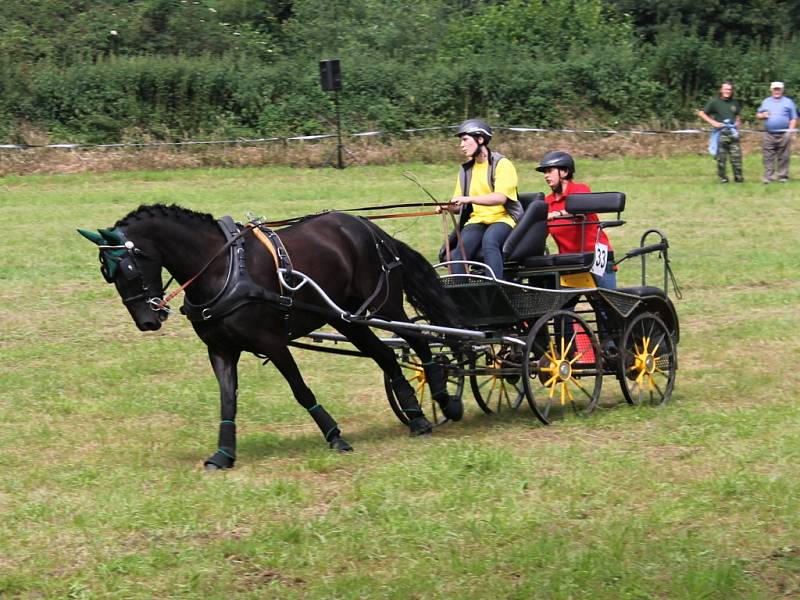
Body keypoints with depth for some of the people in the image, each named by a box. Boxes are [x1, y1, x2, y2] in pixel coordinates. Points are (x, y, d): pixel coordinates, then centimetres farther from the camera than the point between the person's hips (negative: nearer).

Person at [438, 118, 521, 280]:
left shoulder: (502, 164, -3)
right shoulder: (466, 170, 18)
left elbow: (500, 198, -19)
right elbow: (460, 206, 18)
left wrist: (469, 199, -30)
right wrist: (448, 207, -6)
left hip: (502, 218, -5)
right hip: (476, 221, 5)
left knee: (489, 240, -38)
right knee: (459, 252, -26)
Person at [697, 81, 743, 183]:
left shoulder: (734, 102, 13)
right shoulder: (715, 102, -1)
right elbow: (701, 113, -1)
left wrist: (738, 122, 10)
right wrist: (713, 122, -9)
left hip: (733, 132, 4)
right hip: (721, 133, -4)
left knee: (736, 156, -2)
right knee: (721, 157, -1)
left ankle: (738, 177, 4)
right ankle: (723, 177, 7)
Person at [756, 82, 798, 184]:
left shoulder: (788, 102, 8)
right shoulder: (766, 102, 17)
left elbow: (793, 119, 4)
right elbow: (757, 115, 21)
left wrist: (791, 130, -9)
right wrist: (763, 115, -2)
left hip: (784, 134, -2)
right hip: (769, 135, 2)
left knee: (783, 157, -1)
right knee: (768, 157, -3)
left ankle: (783, 176, 4)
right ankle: (768, 177, -2)